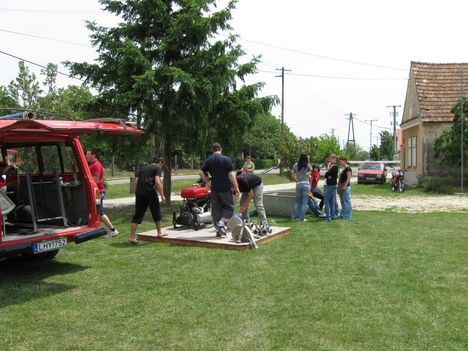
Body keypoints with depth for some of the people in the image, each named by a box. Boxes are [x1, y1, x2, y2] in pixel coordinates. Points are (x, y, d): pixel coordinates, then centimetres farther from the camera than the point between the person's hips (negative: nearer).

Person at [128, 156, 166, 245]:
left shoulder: (143, 168, 25)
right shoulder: (157, 168, 6)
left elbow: (135, 182, 18)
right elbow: (157, 182, -9)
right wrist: (162, 195, -4)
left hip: (139, 192, 6)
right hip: (150, 192, -5)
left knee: (137, 215, 6)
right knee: (156, 213, 12)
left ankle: (132, 237, 1)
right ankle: (159, 233, 25)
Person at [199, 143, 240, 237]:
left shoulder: (208, 160, 5)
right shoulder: (226, 159, -6)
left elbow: (200, 172, -2)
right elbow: (231, 174, -10)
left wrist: (207, 182, 8)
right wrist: (236, 187, -6)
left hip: (214, 188, 4)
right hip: (225, 188, -4)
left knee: (216, 209, 9)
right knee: (229, 207, 8)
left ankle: (218, 230, 12)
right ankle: (221, 224, -12)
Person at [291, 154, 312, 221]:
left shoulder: (295, 165, 2)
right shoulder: (307, 165, -3)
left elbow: (293, 175, 5)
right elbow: (311, 169, 20)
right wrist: (308, 161, 16)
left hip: (298, 184, 3)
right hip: (305, 183, -3)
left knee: (297, 200, 14)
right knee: (304, 201, 3)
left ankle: (294, 216, 14)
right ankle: (302, 217, 3)